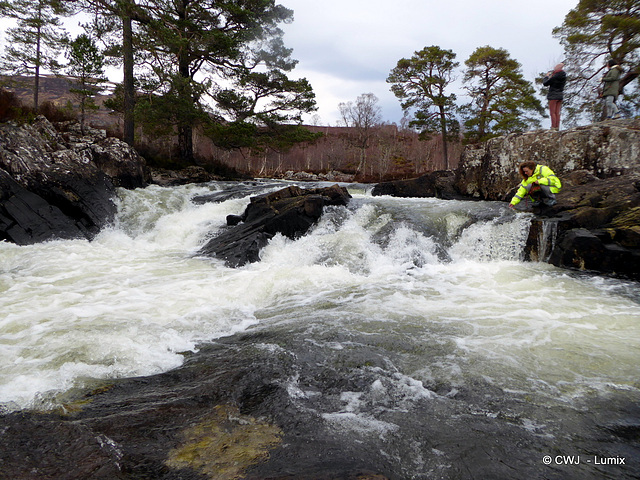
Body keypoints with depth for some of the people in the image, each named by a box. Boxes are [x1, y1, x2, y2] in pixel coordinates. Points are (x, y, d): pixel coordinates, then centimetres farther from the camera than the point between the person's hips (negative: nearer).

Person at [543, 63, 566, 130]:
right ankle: (557, 127, 12)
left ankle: (553, 127, -5)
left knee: (552, 112, -3)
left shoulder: (555, 77, -19)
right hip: (561, 94, 8)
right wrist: (551, 76, 13)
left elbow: (545, 83, -10)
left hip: (553, 95, -8)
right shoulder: (563, 76, 5)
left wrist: (547, 76, 6)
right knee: (557, 112, 11)